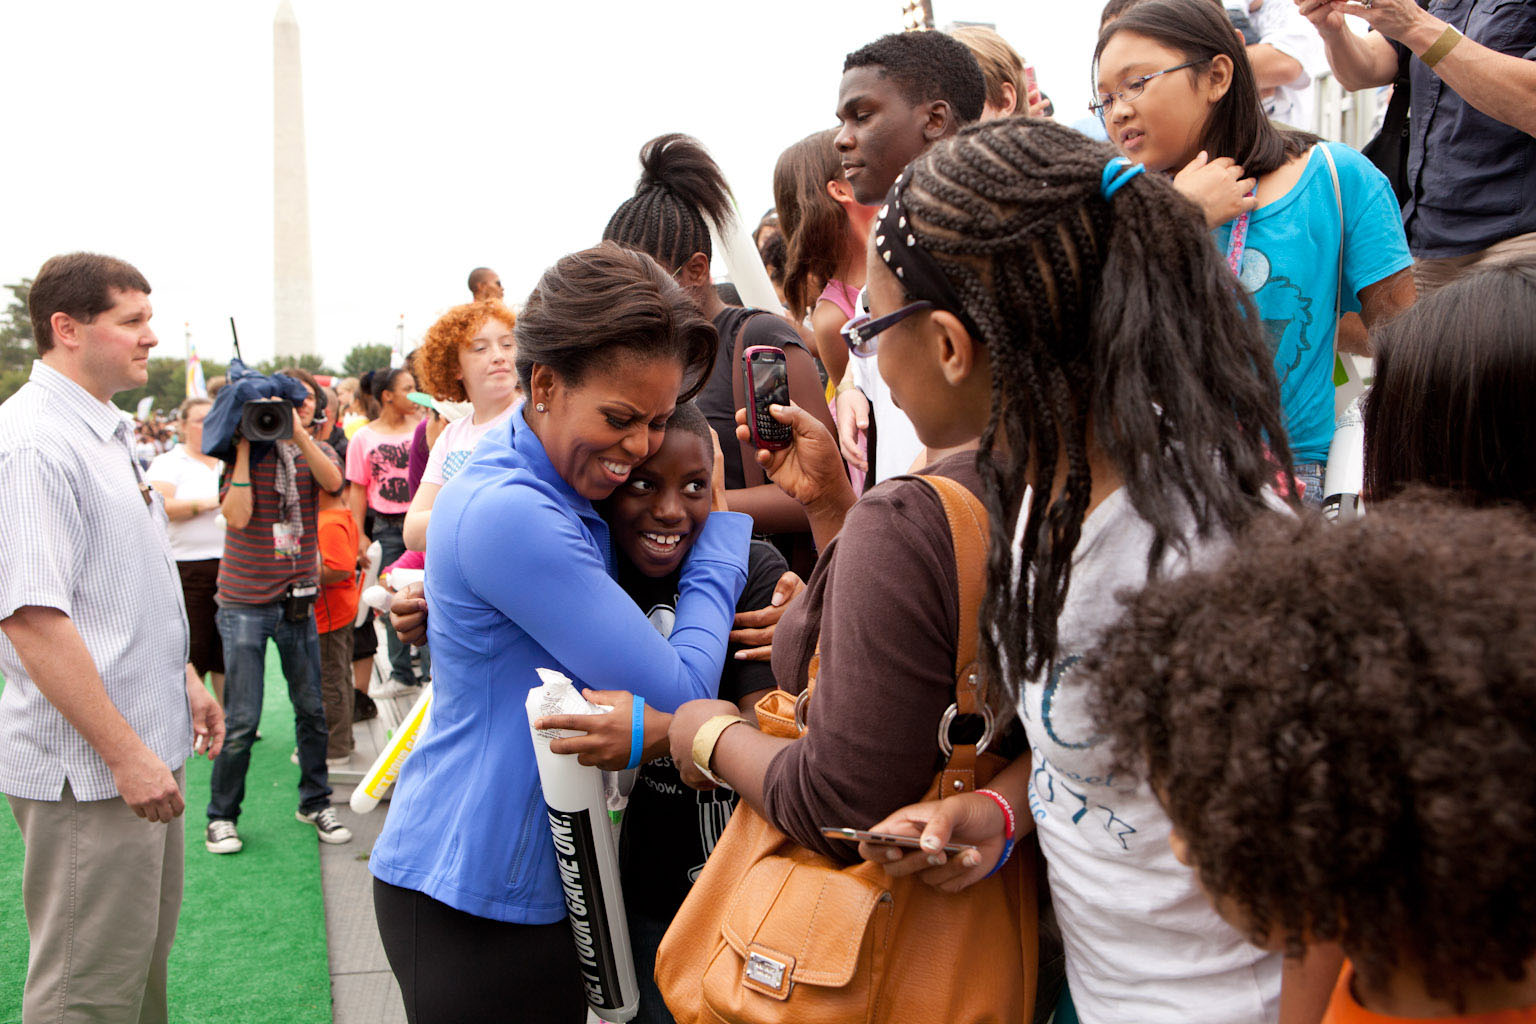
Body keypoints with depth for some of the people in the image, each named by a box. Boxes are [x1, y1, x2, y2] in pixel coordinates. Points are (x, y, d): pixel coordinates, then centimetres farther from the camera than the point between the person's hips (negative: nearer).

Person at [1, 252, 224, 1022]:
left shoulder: (104, 430, 12)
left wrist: (185, 680, 19)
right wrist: (126, 754, -22)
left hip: (145, 746, 9)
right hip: (88, 768, -9)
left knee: (144, 958, 22)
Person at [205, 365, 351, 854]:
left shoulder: (318, 451, 7)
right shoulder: (244, 453, -1)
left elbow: (333, 482, -17)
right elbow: (237, 515, -16)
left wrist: (298, 432, -23)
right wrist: (244, 447, -15)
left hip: (298, 600, 3)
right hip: (245, 601, -3)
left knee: (312, 711, 10)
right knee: (241, 720, -1)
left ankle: (315, 801, 27)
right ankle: (221, 815, 16)